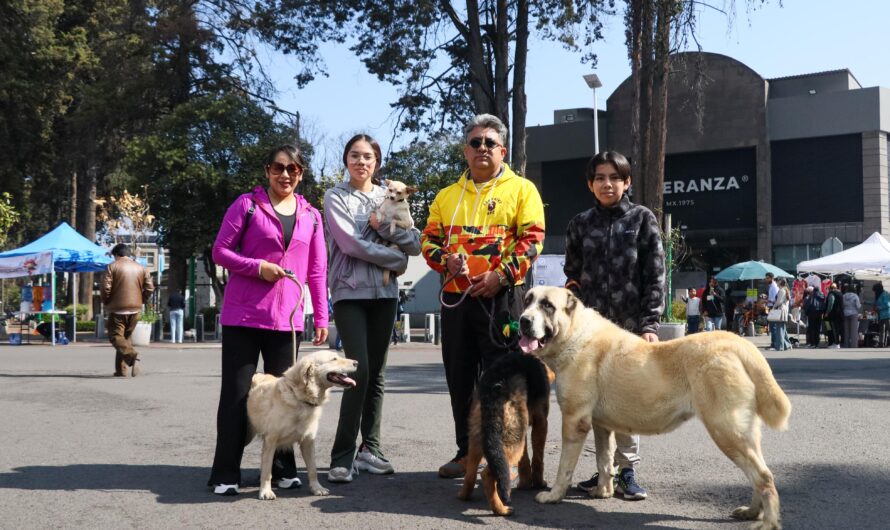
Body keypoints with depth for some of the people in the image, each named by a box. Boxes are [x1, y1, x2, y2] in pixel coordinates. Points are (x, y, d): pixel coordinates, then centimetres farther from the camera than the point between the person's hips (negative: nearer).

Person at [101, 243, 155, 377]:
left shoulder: (112, 267, -3)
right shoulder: (141, 268, 9)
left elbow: (106, 288, -11)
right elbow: (150, 288, 4)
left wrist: (106, 303, 5)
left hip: (118, 309, -5)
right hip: (135, 310, 5)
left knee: (115, 336, -3)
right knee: (125, 337, 15)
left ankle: (132, 355, -31)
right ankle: (121, 370, 13)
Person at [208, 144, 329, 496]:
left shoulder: (311, 216, 11)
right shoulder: (247, 204, 1)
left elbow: (317, 270, 11)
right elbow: (220, 250, -1)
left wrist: (321, 317, 8)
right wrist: (257, 267, -16)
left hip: (287, 319, 4)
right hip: (243, 316, -3)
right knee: (237, 394, 0)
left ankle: (282, 469, 21)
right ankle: (225, 473, 7)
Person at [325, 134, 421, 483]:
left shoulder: (388, 198, 14)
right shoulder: (336, 197, 3)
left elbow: (415, 245, 5)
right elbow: (350, 243, -11)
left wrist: (386, 225, -10)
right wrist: (396, 260, -6)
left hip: (385, 293, 4)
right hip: (350, 293, -4)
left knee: (377, 373, 6)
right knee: (359, 370, -14)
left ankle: (369, 449, 14)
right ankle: (342, 457, -9)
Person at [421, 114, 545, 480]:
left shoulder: (521, 189, 4)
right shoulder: (447, 196, 17)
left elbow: (532, 239, -5)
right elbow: (429, 240, 15)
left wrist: (501, 274, -15)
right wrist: (446, 261, -6)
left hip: (501, 297, -5)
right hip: (455, 296, 5)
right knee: (460, 378, 10)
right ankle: (467, 451, 21)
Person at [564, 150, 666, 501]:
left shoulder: (642, 219, 4)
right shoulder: (580, 224, 10)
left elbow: (655, 276, -1)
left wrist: (650, 324, -9)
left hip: (631, 324, -2)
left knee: (627, 397, -2)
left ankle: (626, 470, 7)